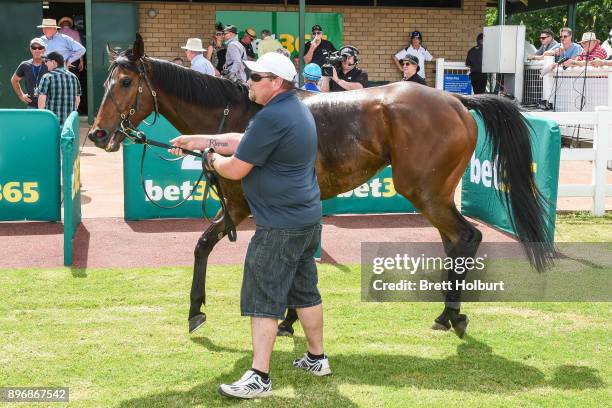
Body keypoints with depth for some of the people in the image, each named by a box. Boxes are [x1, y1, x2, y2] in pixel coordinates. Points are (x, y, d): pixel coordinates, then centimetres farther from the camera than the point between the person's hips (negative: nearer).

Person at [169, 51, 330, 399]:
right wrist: (195, 140, 15)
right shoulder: (296, 108, 11)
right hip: (308, 218, 10)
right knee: (305, 291, 19)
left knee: (263, 299, -4)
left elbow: (235, 169, -17)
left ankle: (259, 378, -1)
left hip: (280, 227, -10)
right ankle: (317, 359, 31)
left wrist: (214, 159, 5)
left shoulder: (272, 117, -21)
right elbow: (241, 141, 18)